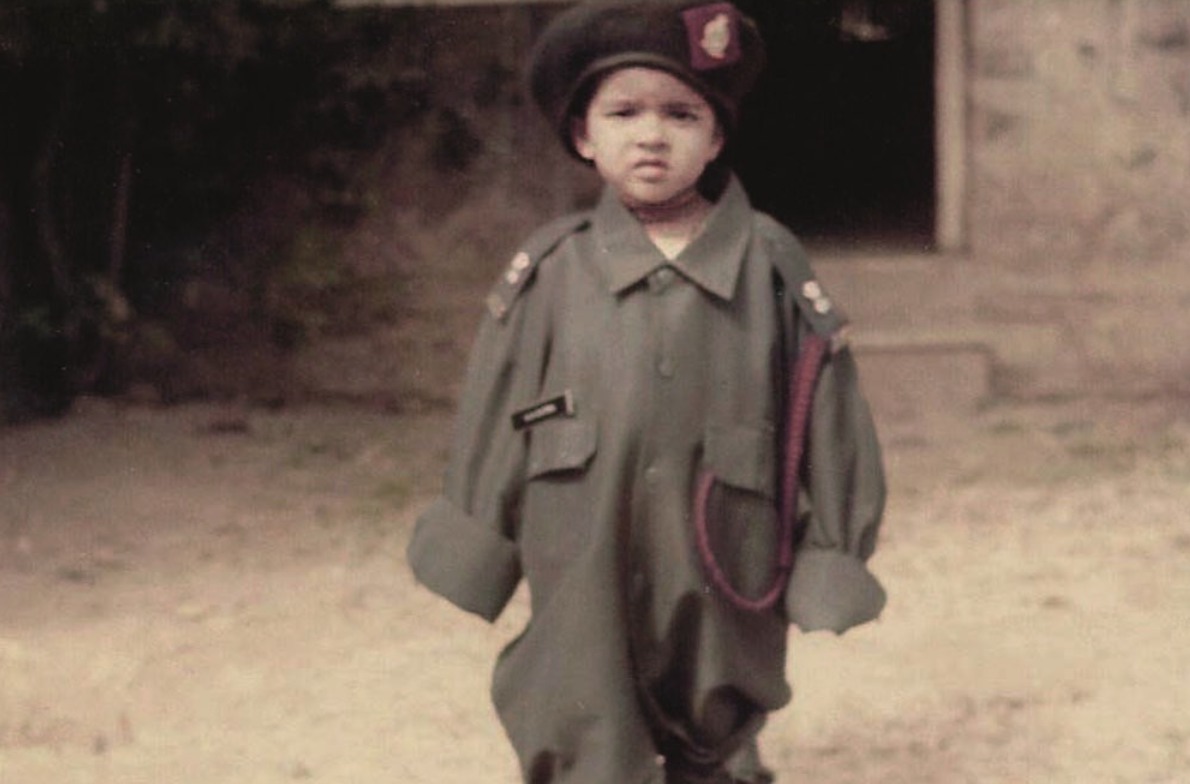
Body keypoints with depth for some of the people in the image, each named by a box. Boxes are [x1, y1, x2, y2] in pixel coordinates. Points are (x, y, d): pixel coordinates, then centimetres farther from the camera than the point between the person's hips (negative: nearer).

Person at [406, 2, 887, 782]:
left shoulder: (772, 268, -3)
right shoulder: (548, 273, -2)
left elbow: (826, 423, 2)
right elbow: (492, 426, 6)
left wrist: (825, 567, 2)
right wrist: (476, 556, 9)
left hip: (722, 590, 0)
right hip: (584, 595, 0)